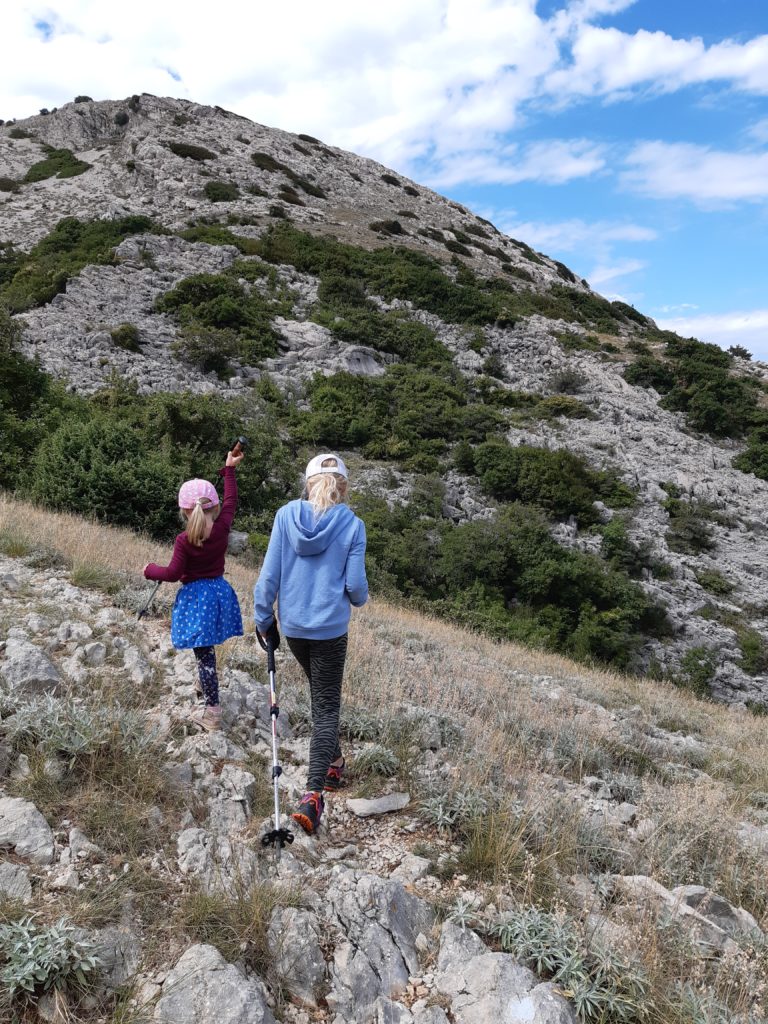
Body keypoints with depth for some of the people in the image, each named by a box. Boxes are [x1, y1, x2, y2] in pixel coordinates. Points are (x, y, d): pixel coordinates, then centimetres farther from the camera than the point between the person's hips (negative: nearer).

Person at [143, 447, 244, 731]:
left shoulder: (184, 540, -17)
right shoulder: (222, 527, -5)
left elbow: (173, 573, -13)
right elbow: (230, 501, 11)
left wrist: (151, 570, 6)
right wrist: (230, 470, 21)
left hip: (196, 596, -5)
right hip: (219, 590, 5)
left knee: (204, 654, -1)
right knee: (207, 651, 20)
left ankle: (213, 713, 2)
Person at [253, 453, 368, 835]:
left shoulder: (286, 515, -5)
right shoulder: (352, 525, -10)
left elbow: (269, 574, -5)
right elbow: (355, 584, -9)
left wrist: (263, 618, 6)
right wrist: (360, 598, 14)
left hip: (292, 625, 3)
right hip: (330, 628, -3)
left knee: (321, 696, 25)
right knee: (326, 706, 5)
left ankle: (333, 763, 41)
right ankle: (313, 794, -5)